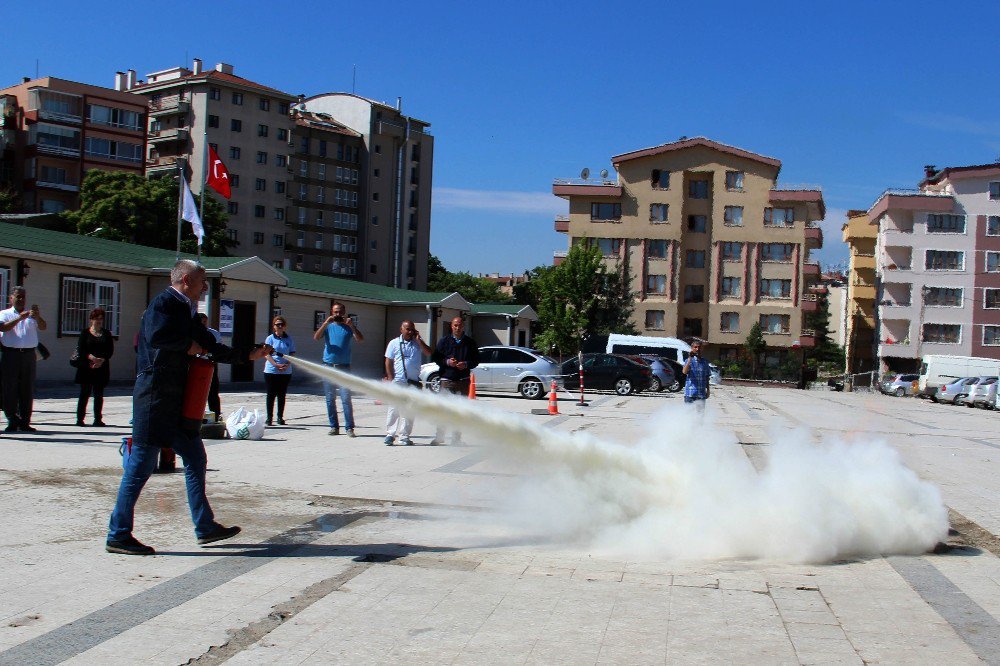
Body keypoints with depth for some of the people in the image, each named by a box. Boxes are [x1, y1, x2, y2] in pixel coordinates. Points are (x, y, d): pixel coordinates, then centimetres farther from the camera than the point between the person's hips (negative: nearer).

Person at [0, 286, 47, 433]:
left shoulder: (32, 315, 15)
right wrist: (20, 318, -22)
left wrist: (37, 316, -23)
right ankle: (12, 421, 4)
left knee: (28, 389, 3)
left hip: (29, 354, 2)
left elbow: (43, 327, -2)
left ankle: (24, 422, 8)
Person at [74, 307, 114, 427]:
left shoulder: (106, 333, 10)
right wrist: (91, 357, -17)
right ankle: (80, 418, 4)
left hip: (102, 367, 2)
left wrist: (101, 360, -13)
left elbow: (110, 350, 4)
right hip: (86, 367, -2)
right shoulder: (85, 333, 5)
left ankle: (97, 419, 8)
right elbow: (80, 349, -2)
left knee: (99, 394, 4)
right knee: (85, 393, 0)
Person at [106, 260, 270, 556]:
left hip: (175, 397, 10)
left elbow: (212, 349, 24)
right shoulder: (164, 303, -9)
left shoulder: (186, 311, 19)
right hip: (155, 394, -10)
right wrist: (188, 345, -13)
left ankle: (205, 526, 18)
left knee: (195, 459, 11)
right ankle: (118, 534, 2)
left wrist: (249, 355, 20)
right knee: (142, 463, -6)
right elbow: (156, 336, -28)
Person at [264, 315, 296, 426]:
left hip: (286, 371, 2)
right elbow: (267, 354, -5)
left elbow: (292, 354, 7)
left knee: (282, 395, 6)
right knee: (271, 395, 2)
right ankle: (269, 417, 8)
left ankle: (280, 417, 13)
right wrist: (276, 365, -17)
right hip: (271, 370, -2)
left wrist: (287, 365, -10)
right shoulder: (270, 338, 0)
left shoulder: (289, 339, 7)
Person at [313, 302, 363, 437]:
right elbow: (316, 337, -7)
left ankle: (349, 428, -8)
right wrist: (326, 323, -18)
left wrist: (352, 325, -18)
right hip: (328, 366, 2)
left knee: (346, 398, -9)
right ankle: (334, 427, 12)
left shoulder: (349, 328, 7)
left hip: (344, 368, -2)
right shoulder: (328, 327, 10)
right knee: (330, 399, 5)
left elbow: (360, 339, -8)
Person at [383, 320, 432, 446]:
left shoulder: (417, 343, 12)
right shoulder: (394, 343, 6)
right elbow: (388, 362, 3)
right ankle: (390, 434, 0)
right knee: (394, 408, -5)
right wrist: (390, 379, -5)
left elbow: (429, 352, -2)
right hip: (398, 381, -2)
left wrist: (418, 339, -4)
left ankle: (404, 436, 8)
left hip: (413, 382, 2)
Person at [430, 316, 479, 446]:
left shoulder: (470, 343, 7)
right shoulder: (444, 341, 5)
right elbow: (435, 358, 5)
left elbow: (476, 360, 9)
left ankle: (456, 438, 10)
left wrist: (466, 364, -11)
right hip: (447, 380, -1)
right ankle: (439, 437, 7)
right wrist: (447, 362, -12)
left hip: (463, 380, 1)